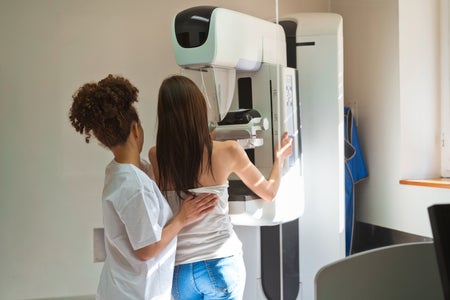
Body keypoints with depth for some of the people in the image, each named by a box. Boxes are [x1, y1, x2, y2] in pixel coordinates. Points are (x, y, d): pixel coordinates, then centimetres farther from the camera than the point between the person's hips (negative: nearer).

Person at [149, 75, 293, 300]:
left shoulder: (155, 157, -9)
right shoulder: (227, 151, -11)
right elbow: (269, 192, 4)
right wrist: (280, 157, 21)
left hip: (178, 268, 2)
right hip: (220, 264, -2)